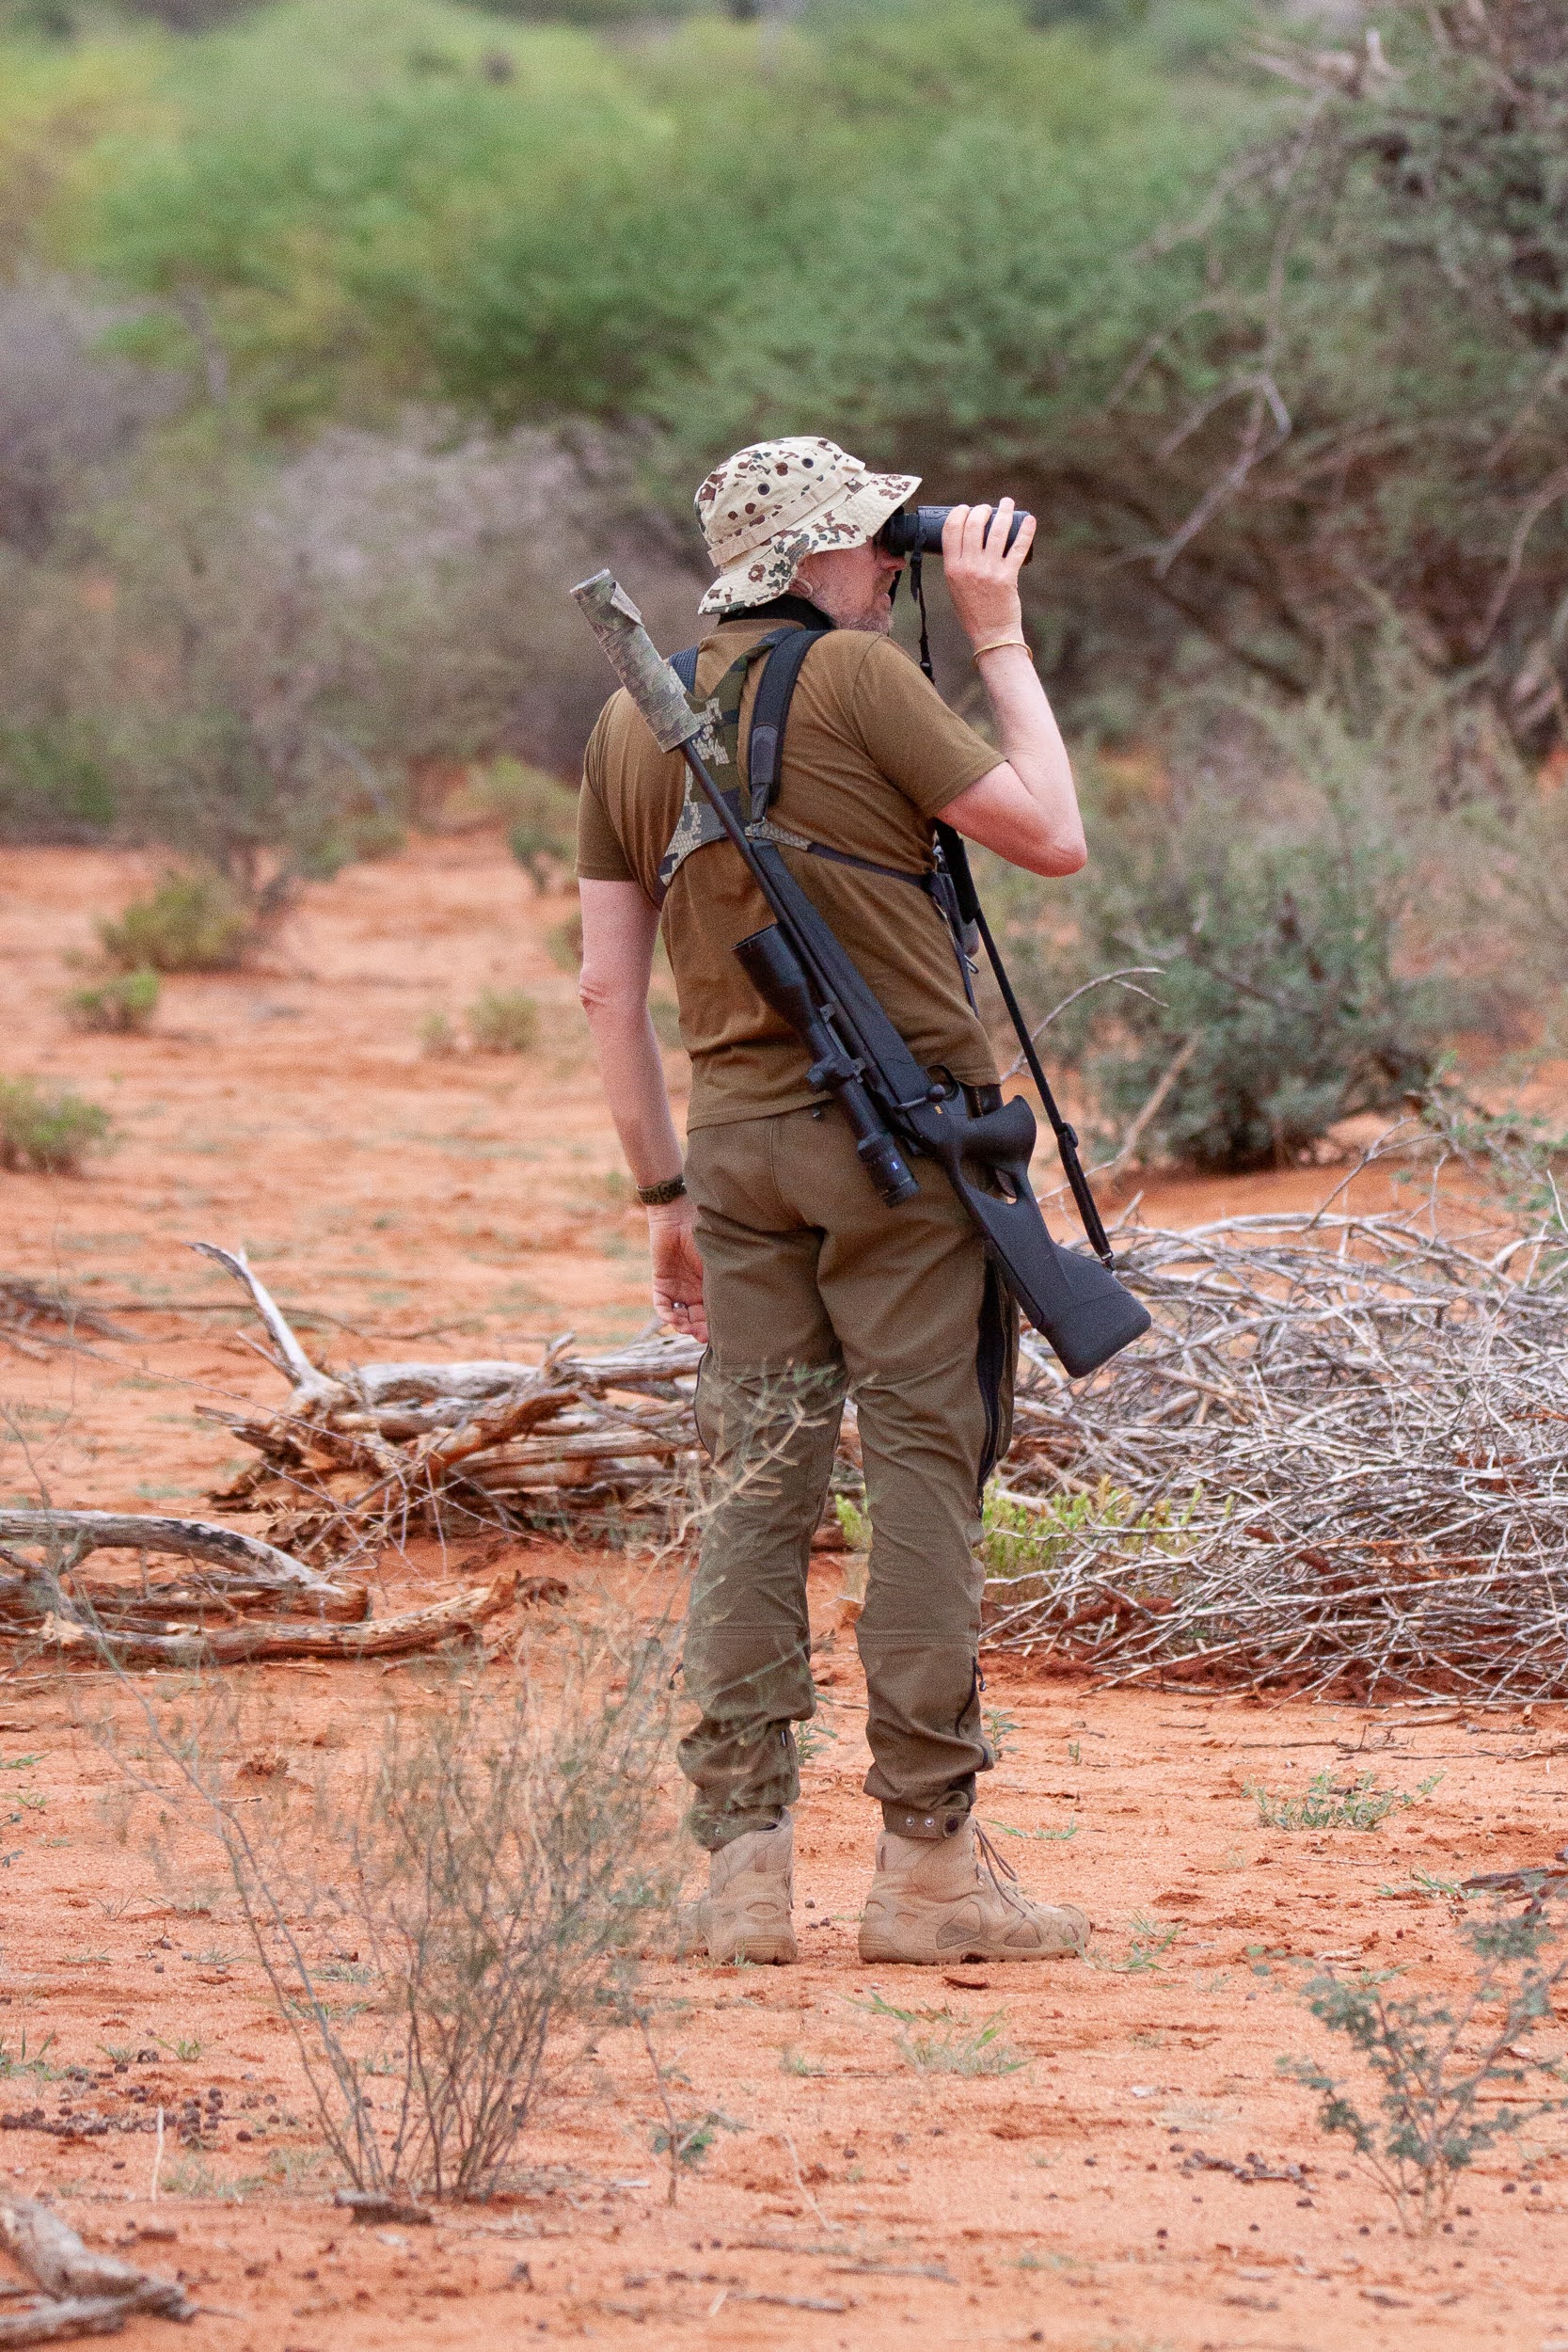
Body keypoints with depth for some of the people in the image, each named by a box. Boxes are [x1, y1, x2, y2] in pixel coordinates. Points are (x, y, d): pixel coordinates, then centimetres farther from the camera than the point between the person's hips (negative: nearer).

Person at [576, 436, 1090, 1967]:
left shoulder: (633, 724, 11)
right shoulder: (856, 678, -8)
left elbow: (608, 987, 12)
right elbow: (1052, 837, -4)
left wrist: (667, 1189, 17)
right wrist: (999, 638, 3)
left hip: (740, 1135, 6)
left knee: (756, 1486, 6)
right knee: (922, 1467, -2)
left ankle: (743, 1861, 2)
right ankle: (926, 1860, -3)